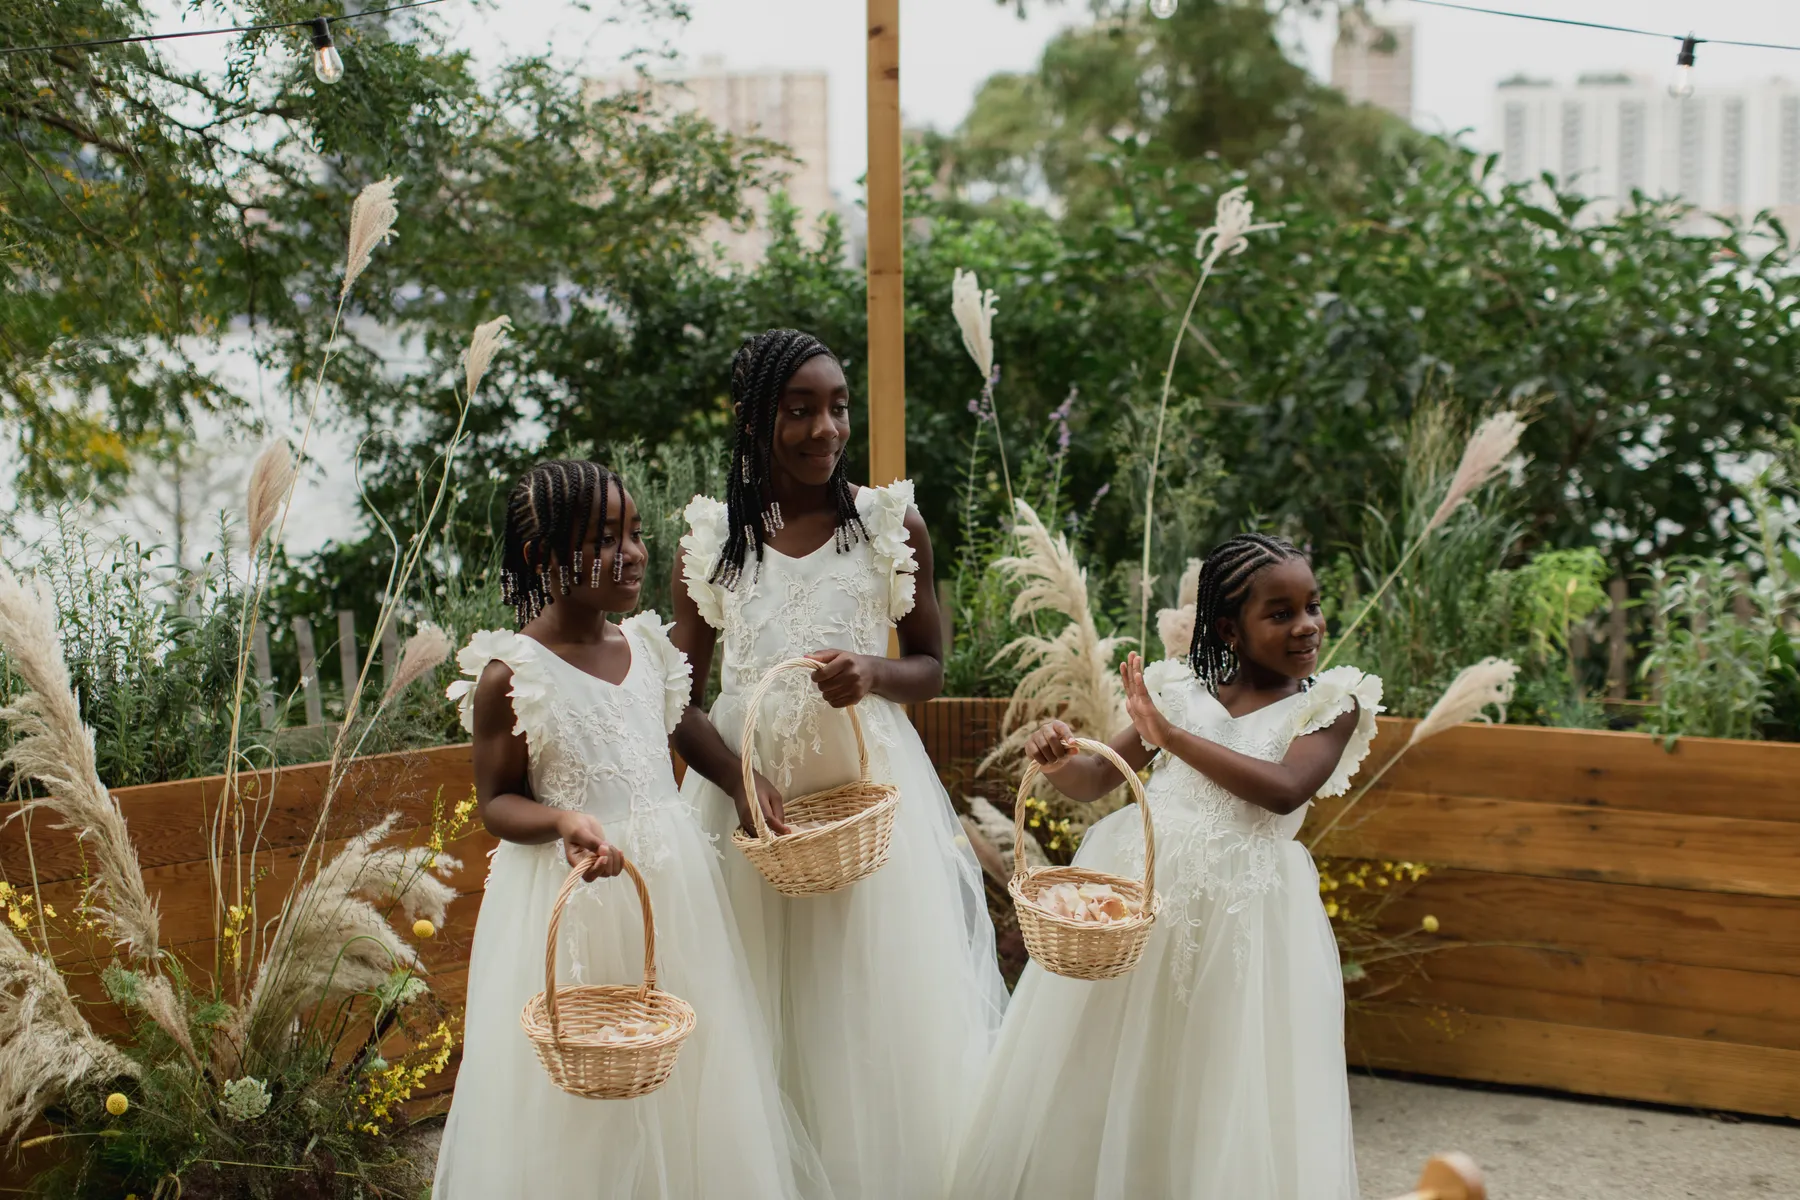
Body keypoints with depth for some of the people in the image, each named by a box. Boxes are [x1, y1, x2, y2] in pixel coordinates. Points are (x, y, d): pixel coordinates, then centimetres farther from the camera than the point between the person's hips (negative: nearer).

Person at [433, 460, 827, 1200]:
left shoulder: (647, 646, 4)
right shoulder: (511, 674, -13)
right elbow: (496, 803, -8)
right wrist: (563, 820, -26)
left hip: (673, 885, 6)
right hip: (572, 899, -6)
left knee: (685, 1075, 14)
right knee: (582, 1099, 4)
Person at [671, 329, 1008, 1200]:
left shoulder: (892, 524, -1)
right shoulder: (710, 539, 0)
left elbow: (930, 669, 7)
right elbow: (680, 700, 0)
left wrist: (874, 673, -15)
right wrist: (741, 783, -16)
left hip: (871, 783, 0)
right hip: (747, 784, 0)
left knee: (883, 1008, 6)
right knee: (763, 1013, 6)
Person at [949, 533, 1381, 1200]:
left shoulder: (1330, 702, 3)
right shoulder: (1179, 691, 10)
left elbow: (1284, 790, -15)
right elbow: (1093, 782, 12)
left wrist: (1172, 734, -12)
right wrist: (1058, 763, -11)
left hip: (1242, 913, -2)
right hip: (1136, 891, 3)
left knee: (1229, 1105, 2)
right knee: (1106, 1087, 10)